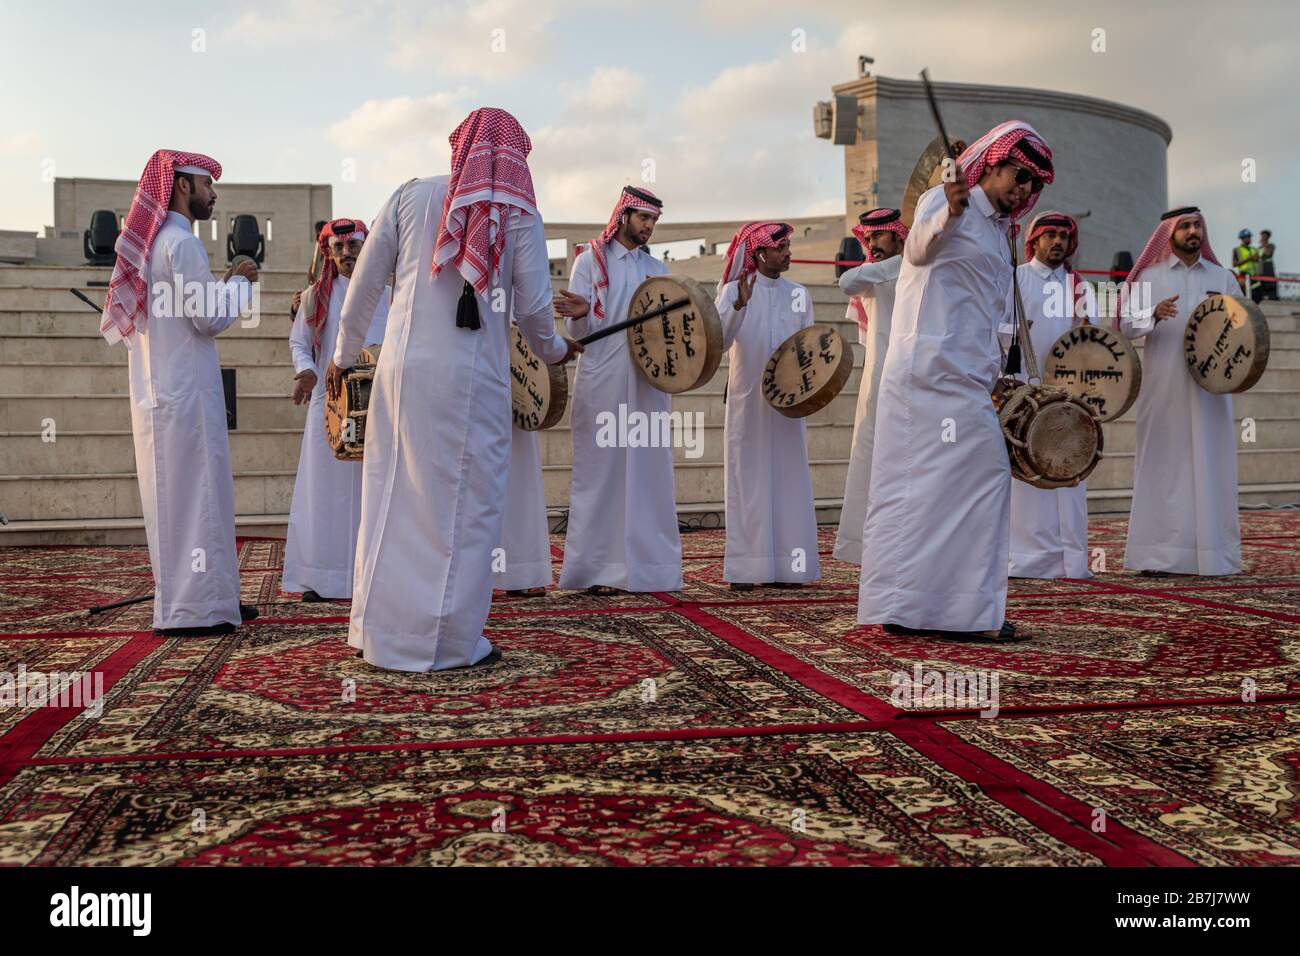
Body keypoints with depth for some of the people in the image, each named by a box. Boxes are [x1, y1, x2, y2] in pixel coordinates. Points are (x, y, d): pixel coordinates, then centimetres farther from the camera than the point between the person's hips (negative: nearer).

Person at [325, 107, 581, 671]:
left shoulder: (410, 197, 8)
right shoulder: (519, 214, 2)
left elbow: (365, 284, 7)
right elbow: (532, 307, -2)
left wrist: (343, 357, 19)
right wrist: (555, 351, 19)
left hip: (403, 368, 3)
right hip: (473, 380, -3)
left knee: (393, 497, 12)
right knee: (467, 505, 6)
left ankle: (380, 633, 18)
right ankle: (452, 642, 9)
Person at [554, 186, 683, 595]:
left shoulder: (657, 269, 18)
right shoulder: (591, 259, 6)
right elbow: (579, 329, 0)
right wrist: (580, 312, -23)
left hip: (648, 383, 4)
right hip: (602, 383, -4)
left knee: (648, 470, 3)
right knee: (602, 469, -4)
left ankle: (647, 565, 8)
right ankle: (598, 568, 0)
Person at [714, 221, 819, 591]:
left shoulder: (799, 294, 9)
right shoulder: (733, 290, 0)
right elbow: (719, 341, -12)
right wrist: (739, 304, -26)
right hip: (747, 401, -3)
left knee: (788, 475, 1)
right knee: (748, 477, -2)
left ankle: (785, 567, 5)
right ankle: (744, 568, 0)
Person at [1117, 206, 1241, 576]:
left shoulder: (1222, 277, 15)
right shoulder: (1148, 276, 8)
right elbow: (1125, 322, -1)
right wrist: (1154, 314, -21)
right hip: (1164, 389, -2)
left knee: (1210, 465, 0)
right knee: (1163, 462, -4)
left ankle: (1212, 552, 3)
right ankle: (1158, 555, -2)